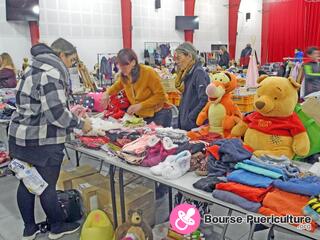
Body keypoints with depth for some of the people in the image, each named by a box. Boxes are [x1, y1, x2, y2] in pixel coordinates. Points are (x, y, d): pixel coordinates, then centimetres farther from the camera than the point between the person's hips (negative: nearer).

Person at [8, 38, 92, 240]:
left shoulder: (36, 68, 15)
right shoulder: (51, 73, -17)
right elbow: (56, 112, -23)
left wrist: (69, 112, 15)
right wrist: (80, 124, -11)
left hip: (22, 136, 10)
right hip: (43, 141, -9)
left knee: (27, 183, 16)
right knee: (47, 187, 6)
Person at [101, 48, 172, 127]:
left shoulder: (148, 72, -19)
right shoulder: (124, 75, -3)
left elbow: (160, 95, -17)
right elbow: (117, 86, 21)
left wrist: (140, 105, -25)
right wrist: (107, 93, 1)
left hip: (159, 114, -5)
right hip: (142, 116, 5)